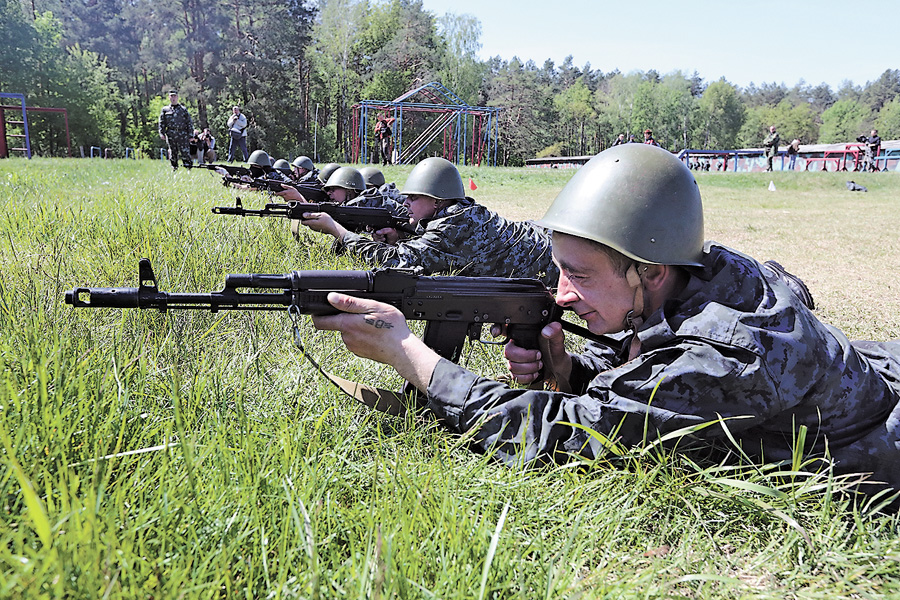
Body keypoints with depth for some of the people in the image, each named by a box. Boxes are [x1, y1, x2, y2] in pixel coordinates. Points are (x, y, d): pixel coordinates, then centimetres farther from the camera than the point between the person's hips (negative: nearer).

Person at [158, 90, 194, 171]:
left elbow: (189, 123, 12)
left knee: (185, 153, -10)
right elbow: (162, 122, 11)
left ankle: (189, 169, -8)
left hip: (183, 135, -1)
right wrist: (161, 133, -2)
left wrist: (190, 135, 3)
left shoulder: (184, 109, 14)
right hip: (171, 135, 1)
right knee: (173, 153, 2)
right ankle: (174, 169, 8)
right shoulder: (165, 110, 15)